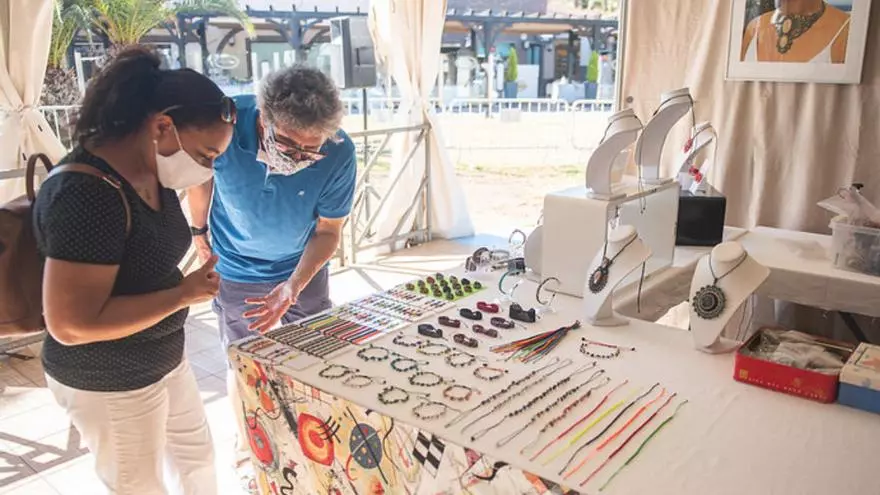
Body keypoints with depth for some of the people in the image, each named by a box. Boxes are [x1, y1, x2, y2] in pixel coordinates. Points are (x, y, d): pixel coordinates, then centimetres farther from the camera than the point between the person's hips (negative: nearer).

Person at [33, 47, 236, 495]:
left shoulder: (153, 173, -2)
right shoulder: (88, 195, -30)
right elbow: (71, 323, -30)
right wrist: (184, 294, -28)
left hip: (163, 359, 8)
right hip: (108, 382, -8)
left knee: (197, 456, 25)